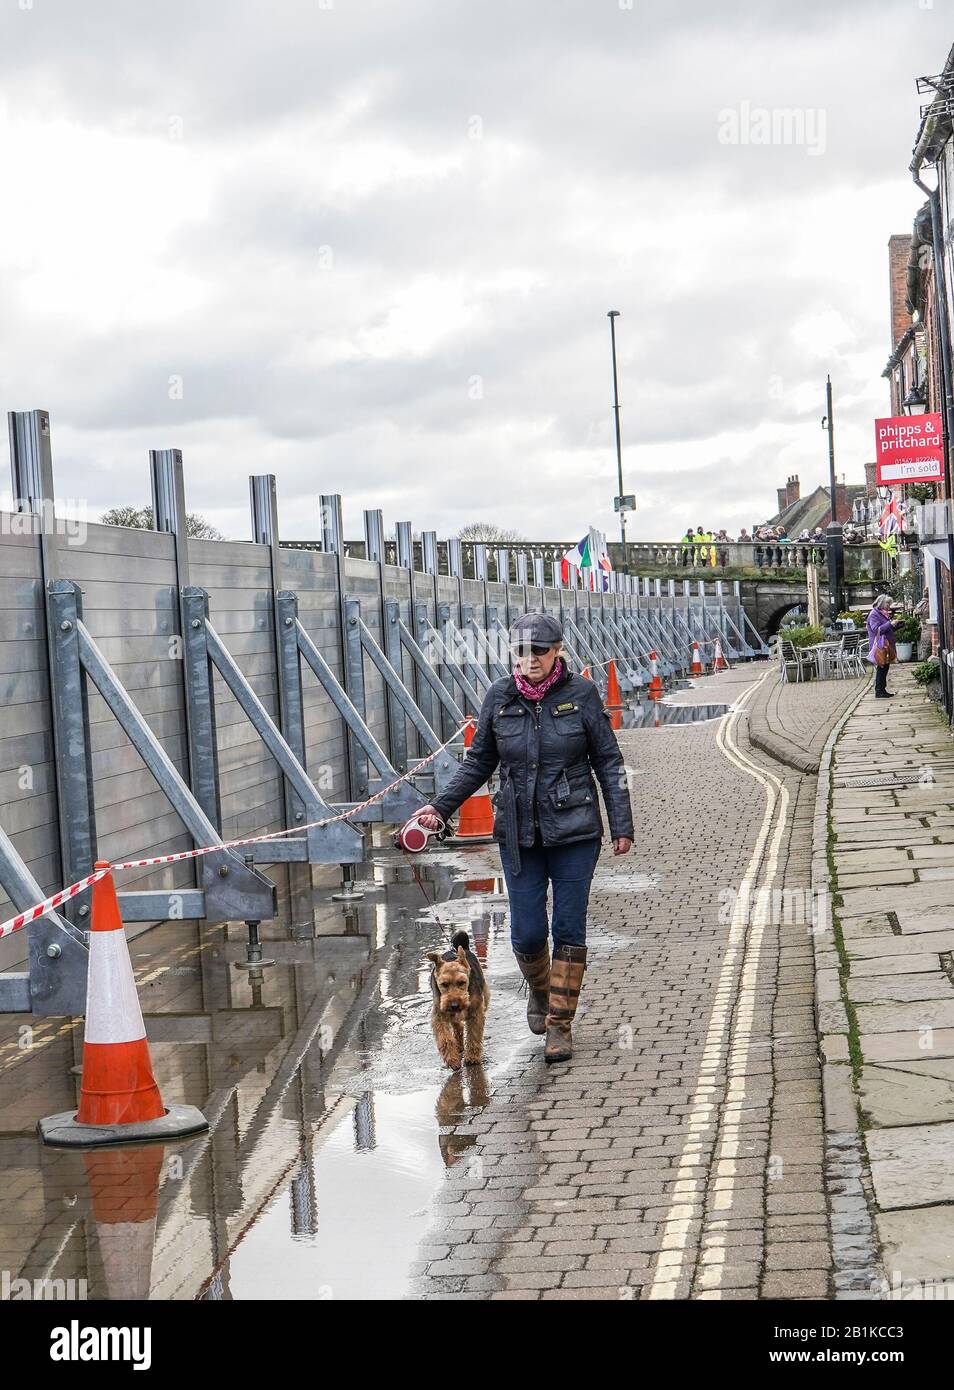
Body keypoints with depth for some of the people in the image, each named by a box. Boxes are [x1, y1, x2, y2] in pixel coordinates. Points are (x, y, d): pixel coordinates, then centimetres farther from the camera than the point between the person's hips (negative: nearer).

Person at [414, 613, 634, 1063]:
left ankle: (560, 1025, 12)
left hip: (574, 831, -2)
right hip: (519, 834, 2)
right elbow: (479, 762, 9)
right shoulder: (499, 697, 0)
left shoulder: (581, 693, -5)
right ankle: (539, 989, 34)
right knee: (527, 932, 1)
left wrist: (622, 826, -2)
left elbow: (608, 763, 0)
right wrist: (441, 806, -1)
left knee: (569, 929, 0)